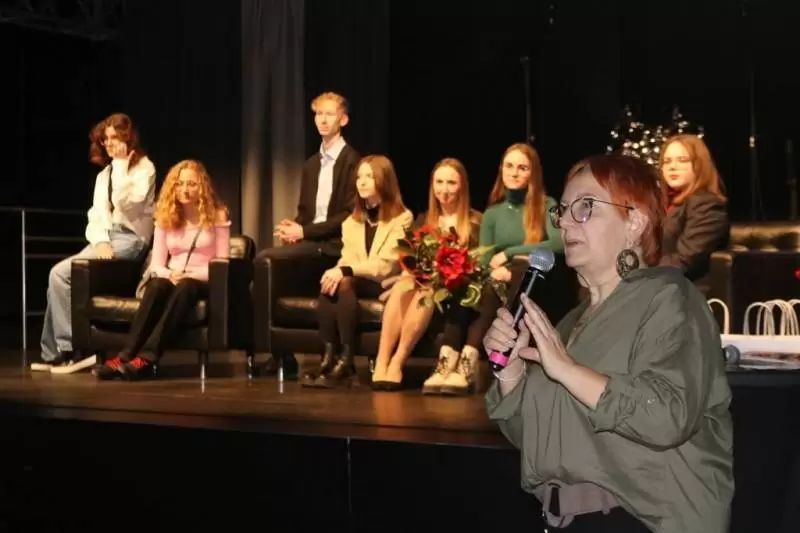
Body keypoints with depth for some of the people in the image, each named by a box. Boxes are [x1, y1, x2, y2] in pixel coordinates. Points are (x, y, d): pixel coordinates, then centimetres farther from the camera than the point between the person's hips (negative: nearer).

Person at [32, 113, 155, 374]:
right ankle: (57, 352, -11)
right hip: (107, 237, 7)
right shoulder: (103, 174, 21)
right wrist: (100, 241, -9)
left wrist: (120, 165, -10)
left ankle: (74, 348, -16)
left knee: (61, 273, -22)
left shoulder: (144, 168, -2)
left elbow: (125, 204, -18)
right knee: (58, 275, -15)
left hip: (130, 238, -7)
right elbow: (97, 213, 10)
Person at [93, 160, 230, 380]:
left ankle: (148, 359, -51)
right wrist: (170, 275, -17)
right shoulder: (165, 216, 9)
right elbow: (156, 264, 5)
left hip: (203, 283, -3)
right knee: (157, 286, -34)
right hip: (171, 280, 3)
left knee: (185, 287, -38)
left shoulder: (216, 216, 0)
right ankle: (125, 356, -47)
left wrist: (189, 275, -17)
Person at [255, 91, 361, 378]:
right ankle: (280, 353, -11)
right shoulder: (311, 164, 21)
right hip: (310, 241, 7)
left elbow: (350, 214, -11)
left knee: (265, 259, -24)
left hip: (334, 245, -7)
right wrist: (293, 227, -2)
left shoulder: (352, 161, -5)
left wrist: (304, 231, -15)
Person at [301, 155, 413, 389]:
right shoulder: (352, 221, 18)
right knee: (331, 282, -29)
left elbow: (386, 265, -13)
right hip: (355, 282, 5)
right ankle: (329, 358, -35)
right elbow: (348, 259, 6)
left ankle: (346, 362, -34)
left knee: (344, 283, -33)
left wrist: (346, 271, -24)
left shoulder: (402, 218, -2)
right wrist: (338, 271, -19)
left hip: (386, 284, -5)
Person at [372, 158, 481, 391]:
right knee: (402, 287, -33)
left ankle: (397, 362, -40)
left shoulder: (475, 222, 5)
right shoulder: (423, 220, 19)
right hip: (422, 280, 3)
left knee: (428, 291, -37)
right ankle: (382, 361, -44)